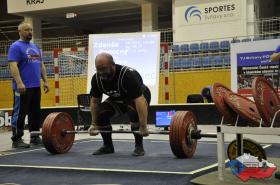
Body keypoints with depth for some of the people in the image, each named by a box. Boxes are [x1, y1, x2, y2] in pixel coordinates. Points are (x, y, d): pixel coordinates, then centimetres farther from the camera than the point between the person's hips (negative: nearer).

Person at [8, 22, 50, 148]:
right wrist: (19, 83, -26)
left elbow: (41, 65, 21)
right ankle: (17, 139, 0)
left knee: (35, 113, 11)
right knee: (20, 113, -4)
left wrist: (45, 81, 13)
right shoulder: (16, 46, -6)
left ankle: (35, 137, 19)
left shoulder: (35, 47, 18)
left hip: (36, 86, 8)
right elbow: (13, 65, -17)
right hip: (23, 87, -8)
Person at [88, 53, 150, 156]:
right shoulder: (96, 79, -21)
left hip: (139, 97, -5)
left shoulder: (128, 75, -39)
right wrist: (94, 124, -6)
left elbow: (139, 101, -42)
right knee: (100, 113, -17)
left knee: (134, 113, -35)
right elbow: (94, 101, -6)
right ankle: (108, 146, 1)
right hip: (118, 99, 5)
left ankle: (139, 146, -17)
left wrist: (143, 127, -46)